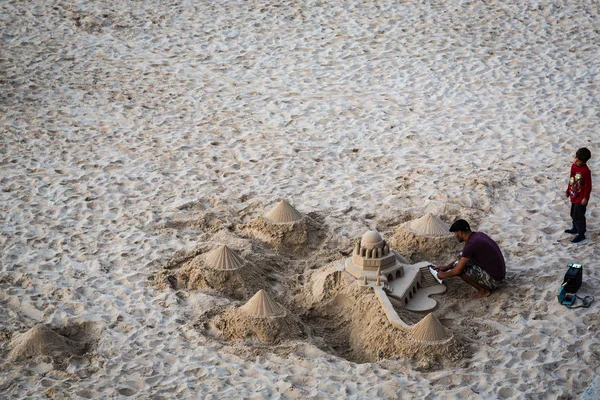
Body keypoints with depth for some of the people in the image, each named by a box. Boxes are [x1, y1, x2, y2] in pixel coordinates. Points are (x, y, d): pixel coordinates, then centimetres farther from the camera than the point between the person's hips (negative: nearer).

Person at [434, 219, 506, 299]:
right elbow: (464, 257, 22)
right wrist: (446, 267, 20)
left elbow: (458, 270, -18)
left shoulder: (471, 244, -22)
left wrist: (444, 275, 1)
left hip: (493, 279, -9)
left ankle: (483, 290, -3)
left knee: (458, 267, -14)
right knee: (462, 256, 15)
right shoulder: (478, 235, 7)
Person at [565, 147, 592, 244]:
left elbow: (588, 185, -19)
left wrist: (585, 197, -17)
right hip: (574, 195, 9)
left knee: (578, 216, -3)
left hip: (581, 198, -9)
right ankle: (575, 229, 44)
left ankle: (581, 235, 8)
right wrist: (568, 190, 18)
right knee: (573, 214, 24)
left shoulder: (586, 171, -25)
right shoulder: (574, 165, -1)